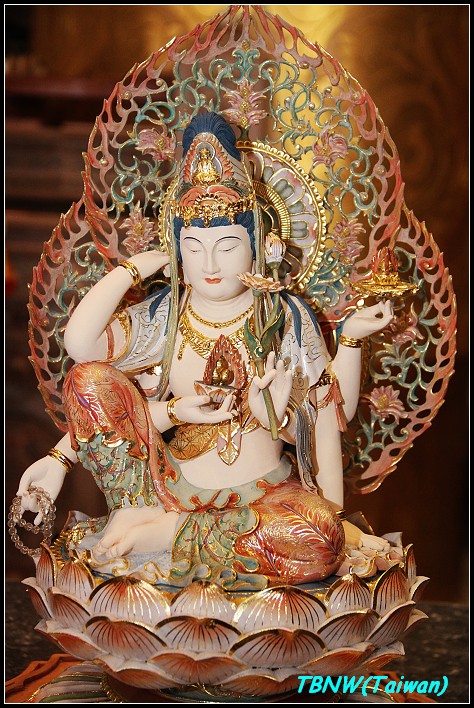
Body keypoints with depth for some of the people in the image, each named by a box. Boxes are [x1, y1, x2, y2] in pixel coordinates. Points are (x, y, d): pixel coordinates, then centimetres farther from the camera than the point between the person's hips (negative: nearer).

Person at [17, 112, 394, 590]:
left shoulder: (285, 317, 2)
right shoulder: (162, 315, 2)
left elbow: (330, 412, -1)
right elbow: (80, 342, -17)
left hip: (262, 493, 0)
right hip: (172, 488, 0)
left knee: (320, 539, -35)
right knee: (87, 379, -16)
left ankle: (160, 532, -19)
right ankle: (141, 517, -15)